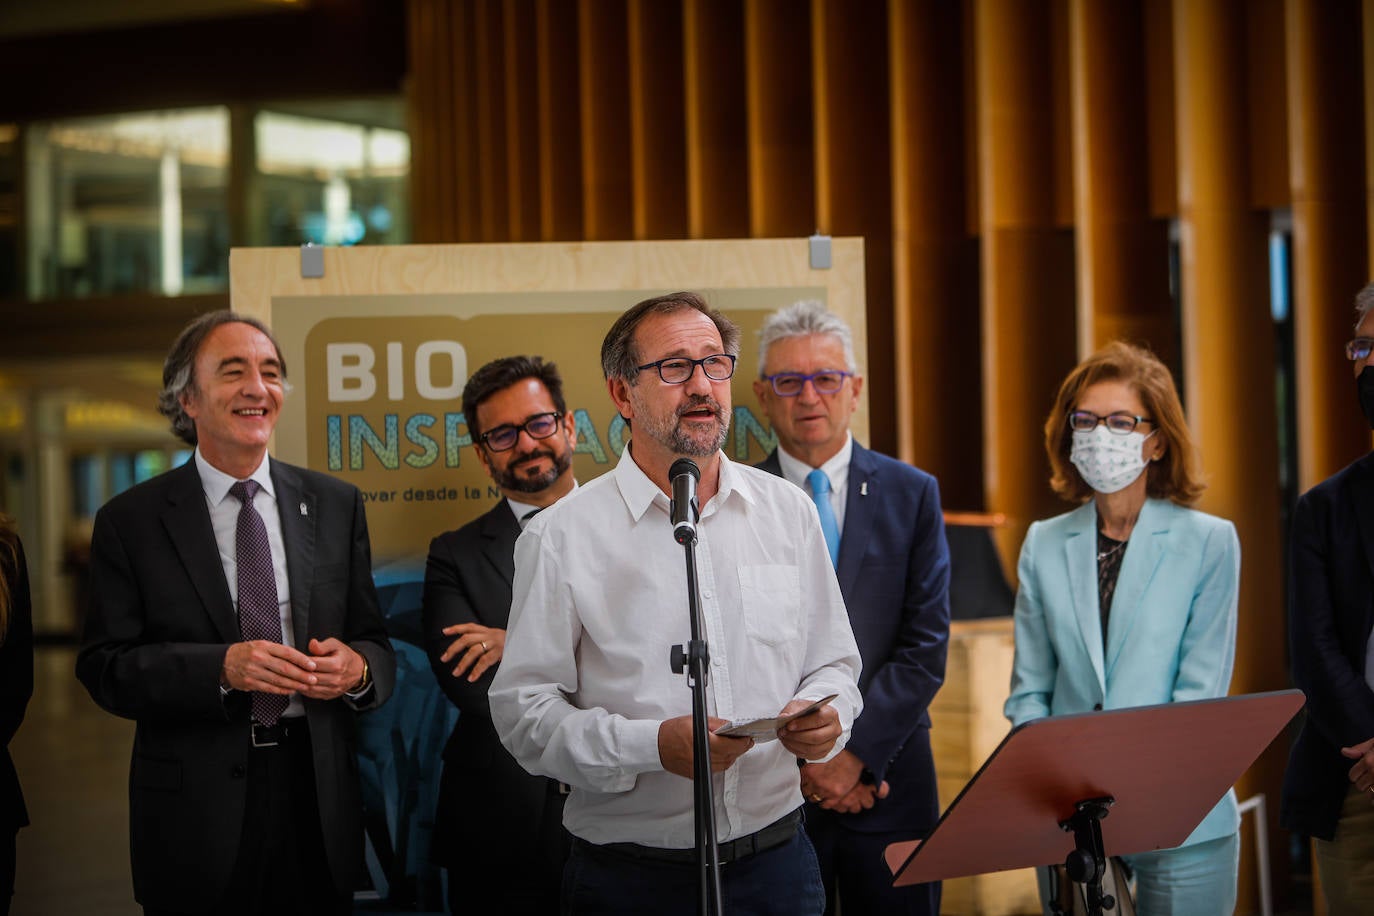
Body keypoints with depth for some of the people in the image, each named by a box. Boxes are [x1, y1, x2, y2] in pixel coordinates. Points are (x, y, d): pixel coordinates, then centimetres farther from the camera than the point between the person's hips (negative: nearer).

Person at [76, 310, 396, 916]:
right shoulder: (130, 521, 0)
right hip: (197, 814, -2)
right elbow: (104, 667, -6)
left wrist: (358, 669, -14)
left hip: (319, 800, 2)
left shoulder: (336, 505, 8)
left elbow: (374, 645, 9)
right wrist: (222, 667, -21)